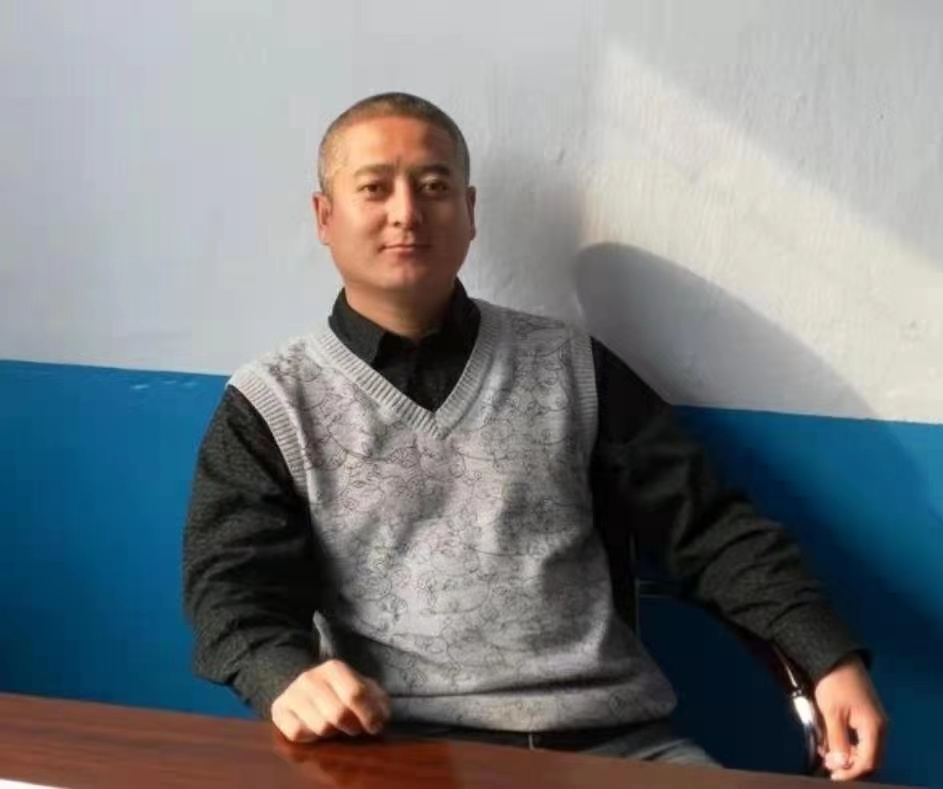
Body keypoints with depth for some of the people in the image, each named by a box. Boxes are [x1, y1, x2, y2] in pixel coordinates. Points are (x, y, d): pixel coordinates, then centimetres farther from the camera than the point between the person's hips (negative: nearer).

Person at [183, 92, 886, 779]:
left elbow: (705, 526, 10)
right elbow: (232, 590, -2)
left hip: (614, 739, 3)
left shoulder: (570, 368, 13)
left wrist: (831, 657, -5)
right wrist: (287, 675, -26)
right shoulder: (270, 405, 8)